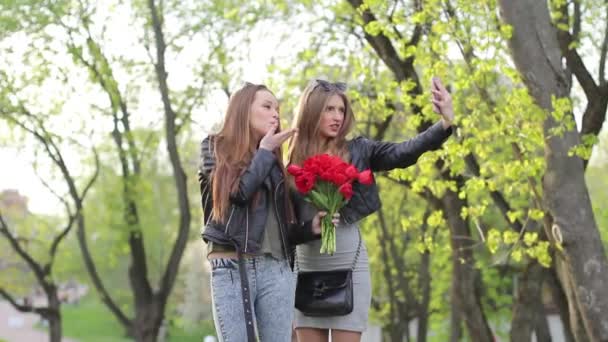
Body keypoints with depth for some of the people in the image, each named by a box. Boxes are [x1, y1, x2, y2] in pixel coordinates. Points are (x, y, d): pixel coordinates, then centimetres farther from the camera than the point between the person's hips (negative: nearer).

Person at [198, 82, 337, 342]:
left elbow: (283, 227, 15)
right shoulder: (216, 149, 7)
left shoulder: (275, 163, 19)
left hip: (276, 269, 4)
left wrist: (310, 227, -3)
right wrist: (265, 152, -1)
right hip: (231, 267, -4)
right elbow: (239, 191, -11)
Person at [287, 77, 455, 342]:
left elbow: (403, 153, -14)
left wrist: (445, 123, -26)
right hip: (307, 265, 2)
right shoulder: (295, 162, 7)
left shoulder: (357, 151, 1)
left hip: (348, 262, -2)